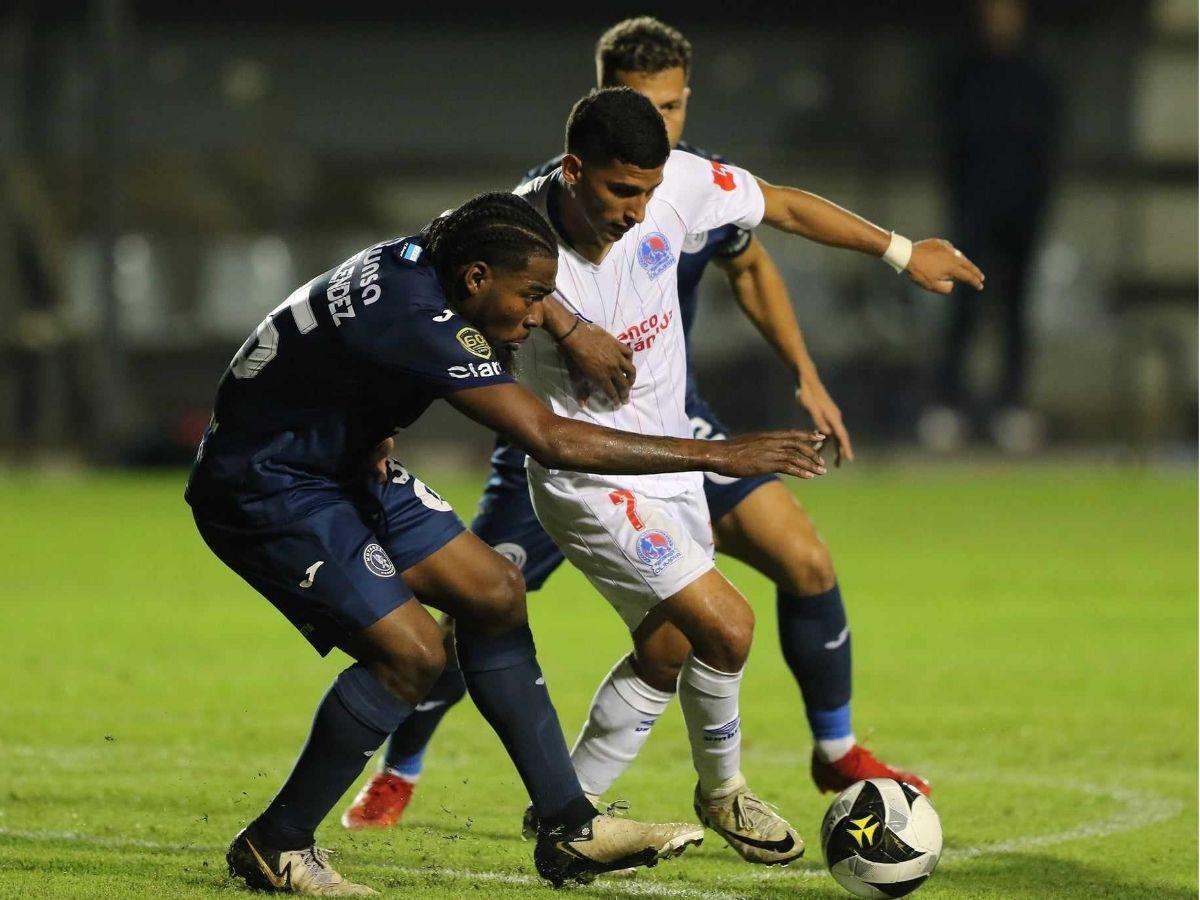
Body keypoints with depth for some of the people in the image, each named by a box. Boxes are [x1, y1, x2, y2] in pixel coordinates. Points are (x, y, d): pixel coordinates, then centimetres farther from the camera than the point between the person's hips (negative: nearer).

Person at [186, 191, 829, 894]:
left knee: (492, 591, 6)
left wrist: (570, 328, 5)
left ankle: (571, 832, 9)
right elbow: (551, 440, -36)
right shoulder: (419, 322, -33)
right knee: (412, 652, -18)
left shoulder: (422, 255, -5)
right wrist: (716, 456, -33)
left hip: (339, 464, 10)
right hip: (261, 489, -10)